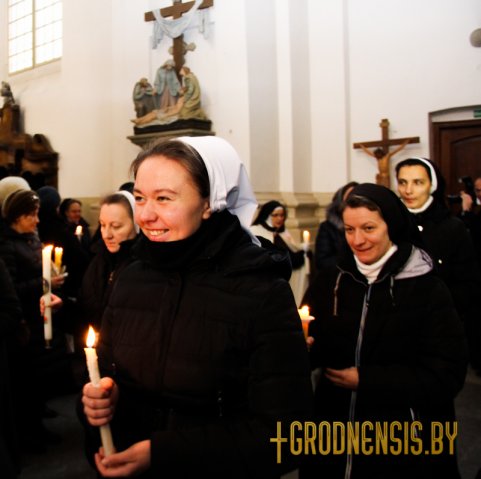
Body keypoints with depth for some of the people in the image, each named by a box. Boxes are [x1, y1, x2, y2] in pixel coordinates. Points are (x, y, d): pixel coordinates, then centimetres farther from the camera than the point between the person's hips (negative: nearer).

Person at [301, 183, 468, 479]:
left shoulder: (428, 289, -9)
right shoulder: (329, 282, 0)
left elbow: (447, 376, -11)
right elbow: (313, 349, 3)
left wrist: (364, 379, -16)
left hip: (405, 444, -3)